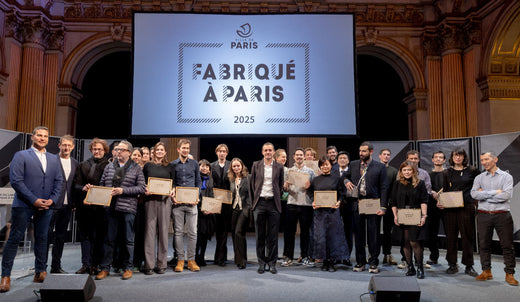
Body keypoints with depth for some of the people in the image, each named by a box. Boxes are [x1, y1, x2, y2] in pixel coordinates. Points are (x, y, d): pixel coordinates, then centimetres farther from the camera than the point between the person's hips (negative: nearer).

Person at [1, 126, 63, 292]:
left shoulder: (53, 159, 14)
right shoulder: (21, 156, 0)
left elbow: (59, 181, 11)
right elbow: (16, 180, -9)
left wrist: (52, 199, -4)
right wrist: (33, 200, -14)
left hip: (45, 206, 4)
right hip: (23, 205, -4)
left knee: (42, 239, 9)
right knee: (14, 239, 0)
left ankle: (40, 271, 19)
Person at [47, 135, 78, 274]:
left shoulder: (75, 163, 12)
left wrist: (74, 203, 7)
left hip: (66, 205, 5)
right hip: (52, 204, -5)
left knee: (61, 237, 12)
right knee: (48, 235, 0)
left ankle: (56, 266, 21)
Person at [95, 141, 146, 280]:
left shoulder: (136, 168, 2)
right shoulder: (109, 167, 13)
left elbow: (141, 188, -4)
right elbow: (102, 184, 16)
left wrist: (123, 190, -12)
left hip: (128, 208, -2)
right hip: (111, 207, 3)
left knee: (128, 240, 6)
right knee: (109, 239, 7)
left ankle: (127, 267, 17)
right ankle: (105, 268, 17)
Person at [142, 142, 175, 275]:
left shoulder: (169, 167, 14)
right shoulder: (148, 166, 13)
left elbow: (173, 184, 13)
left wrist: (172, 191, -7)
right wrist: (145, 190, -7)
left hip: (165, 200, 1)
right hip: (150, 200, 0)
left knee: (163, 230, 1)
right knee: (150, 230, -3)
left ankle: (162, 264, 8)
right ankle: (149, 265, 2)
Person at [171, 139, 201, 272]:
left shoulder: (194, 164, 10)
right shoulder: (172, 165, 7)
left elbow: (198, 182, 12)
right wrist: (172, 197, -6)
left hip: (191, 202, 1)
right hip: (177, 203, 0)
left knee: (192, 232, 0)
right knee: (178, 232, 2)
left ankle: (191, 260, 9)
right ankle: (180, 260, 10)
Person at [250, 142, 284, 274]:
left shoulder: (279, 167, 7)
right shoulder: (256, 165, 8)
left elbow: (281, 185, 13)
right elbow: (252, 183, 11)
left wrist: (277, 199, 6)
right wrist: (255, 199, 6)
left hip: (273, 203, 0)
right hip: (259, 203, 0)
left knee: (273, 236, 3)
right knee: (260, 235, 4)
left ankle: (272, 263, 14)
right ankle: (261, 263, 14)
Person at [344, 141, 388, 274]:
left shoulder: (380, 167, -1)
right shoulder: (353, 164, 9)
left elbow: (384, 188, -2)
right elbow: (346, 176, 25)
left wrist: (383, 207, -9)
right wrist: (346, 181, 1)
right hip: (357, 204, 3)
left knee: (373, 235, 3)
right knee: (359, 234, 9)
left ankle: (373, 263, 15)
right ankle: (360, 262, 21)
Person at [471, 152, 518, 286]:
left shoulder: (506, 176, 3)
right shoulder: (479, 178, 10)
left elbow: (506, 195, -13)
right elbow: (474, 194, -6)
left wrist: (484, 195, -7)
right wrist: (494, 192, -12)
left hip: (502, 215, -2)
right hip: (484, 215, 2)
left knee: (507, 245, 0)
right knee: (484, 244, 6)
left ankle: (509, 274, 10)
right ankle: (486, 271, 17)